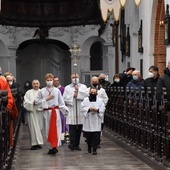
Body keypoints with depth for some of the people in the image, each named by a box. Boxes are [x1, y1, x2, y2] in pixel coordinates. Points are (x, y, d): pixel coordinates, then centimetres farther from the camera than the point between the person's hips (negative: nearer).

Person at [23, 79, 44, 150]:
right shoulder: (28, 93, 11)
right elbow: (25, 103, 2)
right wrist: (32, 103, -12)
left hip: (40, 112, 0)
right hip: (31, 112, 0)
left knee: (40, 128, 1)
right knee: (33, 128, -4)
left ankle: (39, 142, 9)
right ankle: (34, 143, -3)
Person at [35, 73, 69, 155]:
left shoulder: (57, 91, 2)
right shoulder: (41, 91, 3)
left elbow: (61, 102, 5)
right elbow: (37, 101, -1)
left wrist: (65, 110, -6)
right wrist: (46, 99, -10)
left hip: (55, 111, -1)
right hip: (47, 112, 1)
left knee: (55, 129, -8)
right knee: (48, 130, 5)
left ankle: (54, 146, -10)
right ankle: (53, 146, 15)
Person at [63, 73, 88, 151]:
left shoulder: (83, 87, 12)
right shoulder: (67, 88, 10)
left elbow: (87, 95, -6)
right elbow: (65, 98, 1)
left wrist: (78, 91, -9)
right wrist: (73, 96, -8)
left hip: (81, 111, 2)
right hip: (71, 110, -2)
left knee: (79, 128, 4)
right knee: (72, 127, -10)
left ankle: (77, 144, 11)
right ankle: (72, 144, -11)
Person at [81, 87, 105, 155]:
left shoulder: (100, 100, 8)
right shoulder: (85, 100, 6)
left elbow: (103, 108, 2)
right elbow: (82, 108, -1)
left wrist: (97, 110, -16)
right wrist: (89, 109, -16)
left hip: (96, 121, 0)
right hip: (88, 121, 0)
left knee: (96, 136, -6)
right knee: (88, 136, 6)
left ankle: (94, 149, -2)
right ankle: (89, 147, 27)